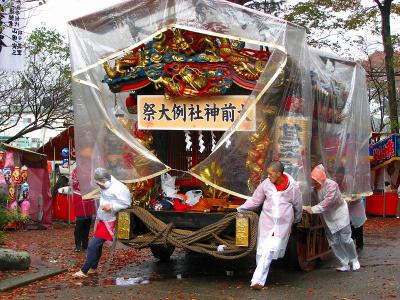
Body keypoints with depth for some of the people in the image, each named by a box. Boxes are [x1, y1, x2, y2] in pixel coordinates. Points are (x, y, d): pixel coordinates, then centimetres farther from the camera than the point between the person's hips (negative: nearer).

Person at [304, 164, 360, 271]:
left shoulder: (332, 185, -28)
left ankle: (354, 260, 27)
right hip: (328, 218, 5)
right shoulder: (315, 187, -10)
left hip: (340, 215, -5)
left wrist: (312, 209, -41)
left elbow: (327, 202, -37)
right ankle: (345, 264, 17)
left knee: (346, 239, 2)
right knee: (334, 242, 5)